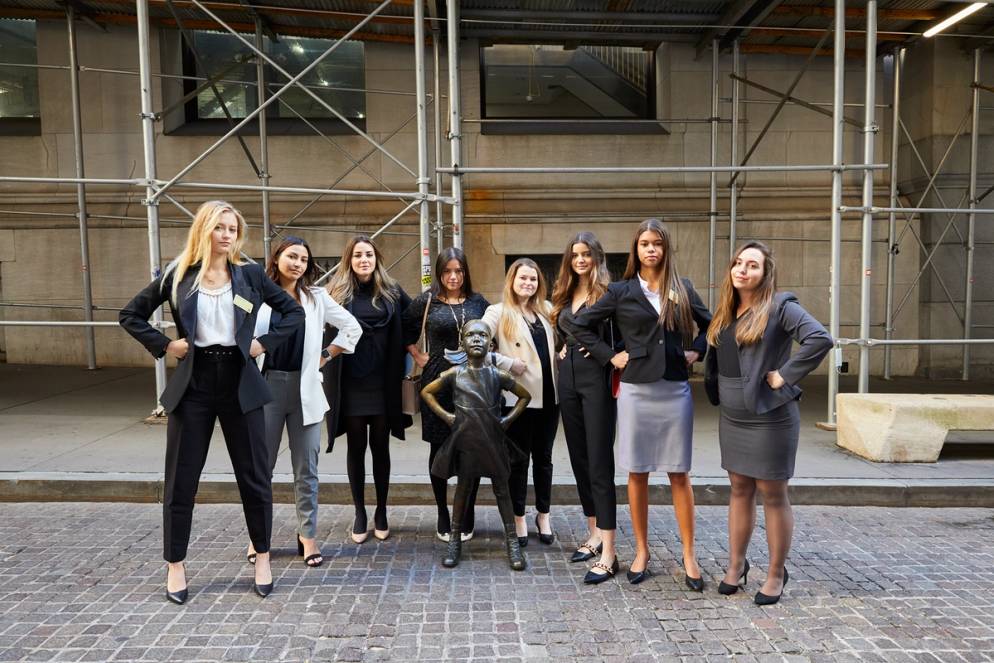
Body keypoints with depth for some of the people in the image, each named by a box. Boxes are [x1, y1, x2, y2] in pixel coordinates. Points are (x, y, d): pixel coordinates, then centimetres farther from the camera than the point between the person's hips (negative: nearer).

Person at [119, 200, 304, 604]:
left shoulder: (250, 275, 3)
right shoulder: (178, 275, 2)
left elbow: (294, 312, 8)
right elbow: (130, 315, 9)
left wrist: (264, 343, -2)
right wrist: (164, 346, -2)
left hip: (239, 382, 0)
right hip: (194, 383, 0)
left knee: (254, 475, 6)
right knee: (181, 479, 6)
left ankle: (262, 559, 22)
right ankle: (175, 566, 22)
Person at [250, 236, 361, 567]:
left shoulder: (316, 297, 8)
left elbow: (352, 327, 12)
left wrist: (326, 356, 7)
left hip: (304, 389, 2)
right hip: (267, 386, -2)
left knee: (306, 469, 7)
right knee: (261, 465, 6)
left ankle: (308, 536, 17)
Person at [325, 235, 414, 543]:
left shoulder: (392, 291, 4)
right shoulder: (338, 291, 2)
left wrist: (409, 352, -2)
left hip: (383, 382, 1)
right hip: (351, 383, 0)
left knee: (380, 446, 9)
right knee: (356, 447, 8)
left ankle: (381, 511, 23)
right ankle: (360, 513, 20)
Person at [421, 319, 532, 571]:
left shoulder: (498, 375, -4)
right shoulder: (454, 374, -4)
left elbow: (525, 396, 8)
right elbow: (426, 392, 7)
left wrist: (508, 419, -1)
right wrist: (445, 415, -1)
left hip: (494, 440, 0)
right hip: (466, 440, 0)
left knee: (501, 490, 7)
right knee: (463, 488, 11)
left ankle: (512, 541, 16)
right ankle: (455, 539, 23)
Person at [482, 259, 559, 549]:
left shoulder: (546, 309, 13)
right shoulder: (498, 312, -2)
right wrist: (510, 364, -15)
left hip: (548, 395, 4)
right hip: (519, 396, -4)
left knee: (543, 457, 14)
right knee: (519, 459, 6)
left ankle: (543, 515, 28)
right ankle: (519, 519, 20)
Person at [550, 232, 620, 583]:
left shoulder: (607, 293, -7)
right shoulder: (564, 295, 13)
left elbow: (623, 340, -10)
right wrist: (564, 349, 10)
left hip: (596, 381, -7)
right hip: (569, 381, 7)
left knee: (600, 464, -8)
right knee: (580, 460, 12)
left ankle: (608, 553, -4)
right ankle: (594, 534, 26)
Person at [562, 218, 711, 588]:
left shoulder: (682, 290, 7)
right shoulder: (621, 291, 2)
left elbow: (710, 325, 20)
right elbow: (579, 324, 3)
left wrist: (696, 351, 5)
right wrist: (610, 356, -1)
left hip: (676, 389, 1)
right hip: (635, 390, -1)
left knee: (679, 474, 4)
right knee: (637, 473, 6)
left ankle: (689, 555, 14)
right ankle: (641, 551, 20)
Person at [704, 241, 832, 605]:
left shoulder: (780, 307, -12)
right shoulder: (725, 311, 9)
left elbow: (821, 339, -25)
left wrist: (784, 375, -21)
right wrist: (717, 391, 11)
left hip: (770, 418, -6)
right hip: (731, 418, 7)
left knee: (772, 495, 5)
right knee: (739, 490, 15)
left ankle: (776, 574, 20)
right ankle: (736, 565, 28)